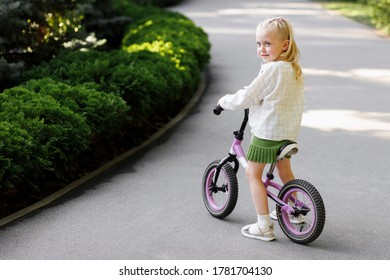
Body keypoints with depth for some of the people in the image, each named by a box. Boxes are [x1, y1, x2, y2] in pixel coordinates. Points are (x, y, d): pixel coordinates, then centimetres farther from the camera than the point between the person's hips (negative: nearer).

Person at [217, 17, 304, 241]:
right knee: (285, 170, 26)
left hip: (267, 131, -8)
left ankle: (264, 226, 1)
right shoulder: (295, 70, 5)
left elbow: (247, 97, -17)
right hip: (289, 131, 8)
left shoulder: (272, 70, -20)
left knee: (253, 174, 3)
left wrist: (225, 101, -1)